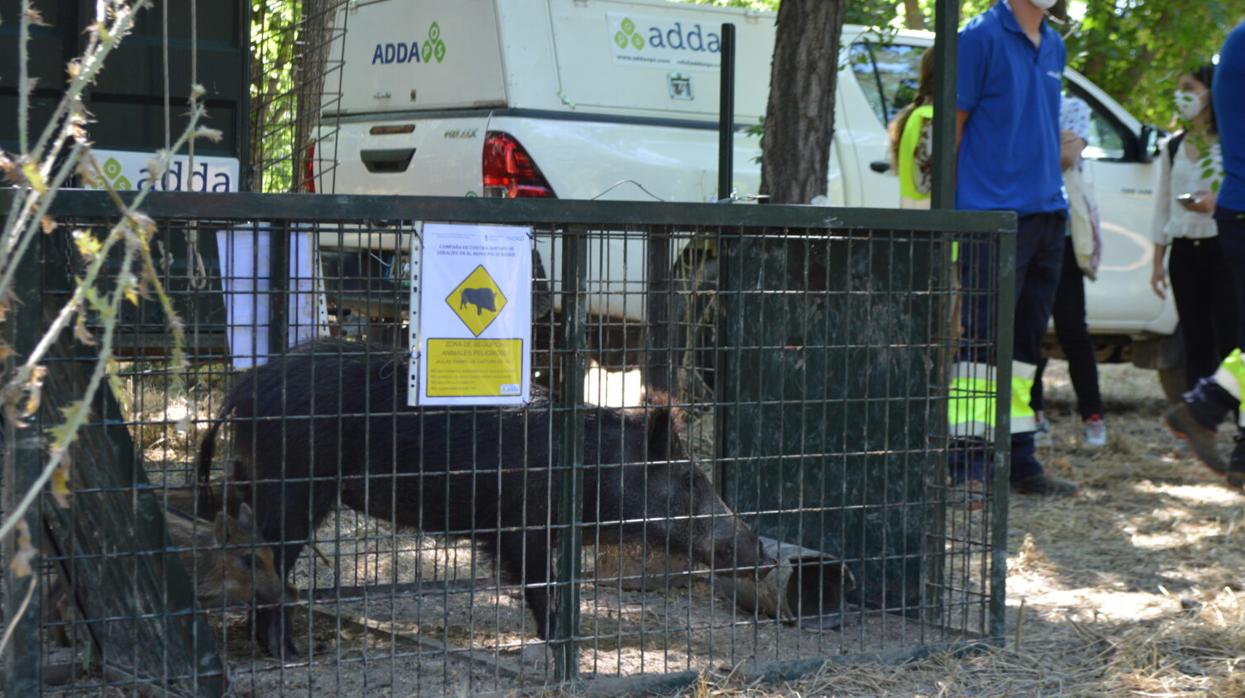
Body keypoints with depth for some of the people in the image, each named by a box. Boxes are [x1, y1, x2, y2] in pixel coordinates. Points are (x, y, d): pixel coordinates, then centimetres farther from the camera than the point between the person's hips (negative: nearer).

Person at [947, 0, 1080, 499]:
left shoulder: (1053, 46, 16)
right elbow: (952, 123, -7)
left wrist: (1054, 199, 17)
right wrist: (948, 208, -11)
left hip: (1046, 212, 7)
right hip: (993, 213, -7)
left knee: (1025, 342, 12)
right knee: (983, 340, -8)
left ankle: (1020, 462, 18)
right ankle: (966, 466, -5)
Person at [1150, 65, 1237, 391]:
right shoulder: (1173, 148, 14)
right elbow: (1162, 207, 16)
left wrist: (1217, 204, -22)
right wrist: (1158, 262, 12)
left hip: (1222, 250, -5)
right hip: (1185, 252, 5)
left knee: (1229, 339, -9)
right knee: (1195, 342, 6)